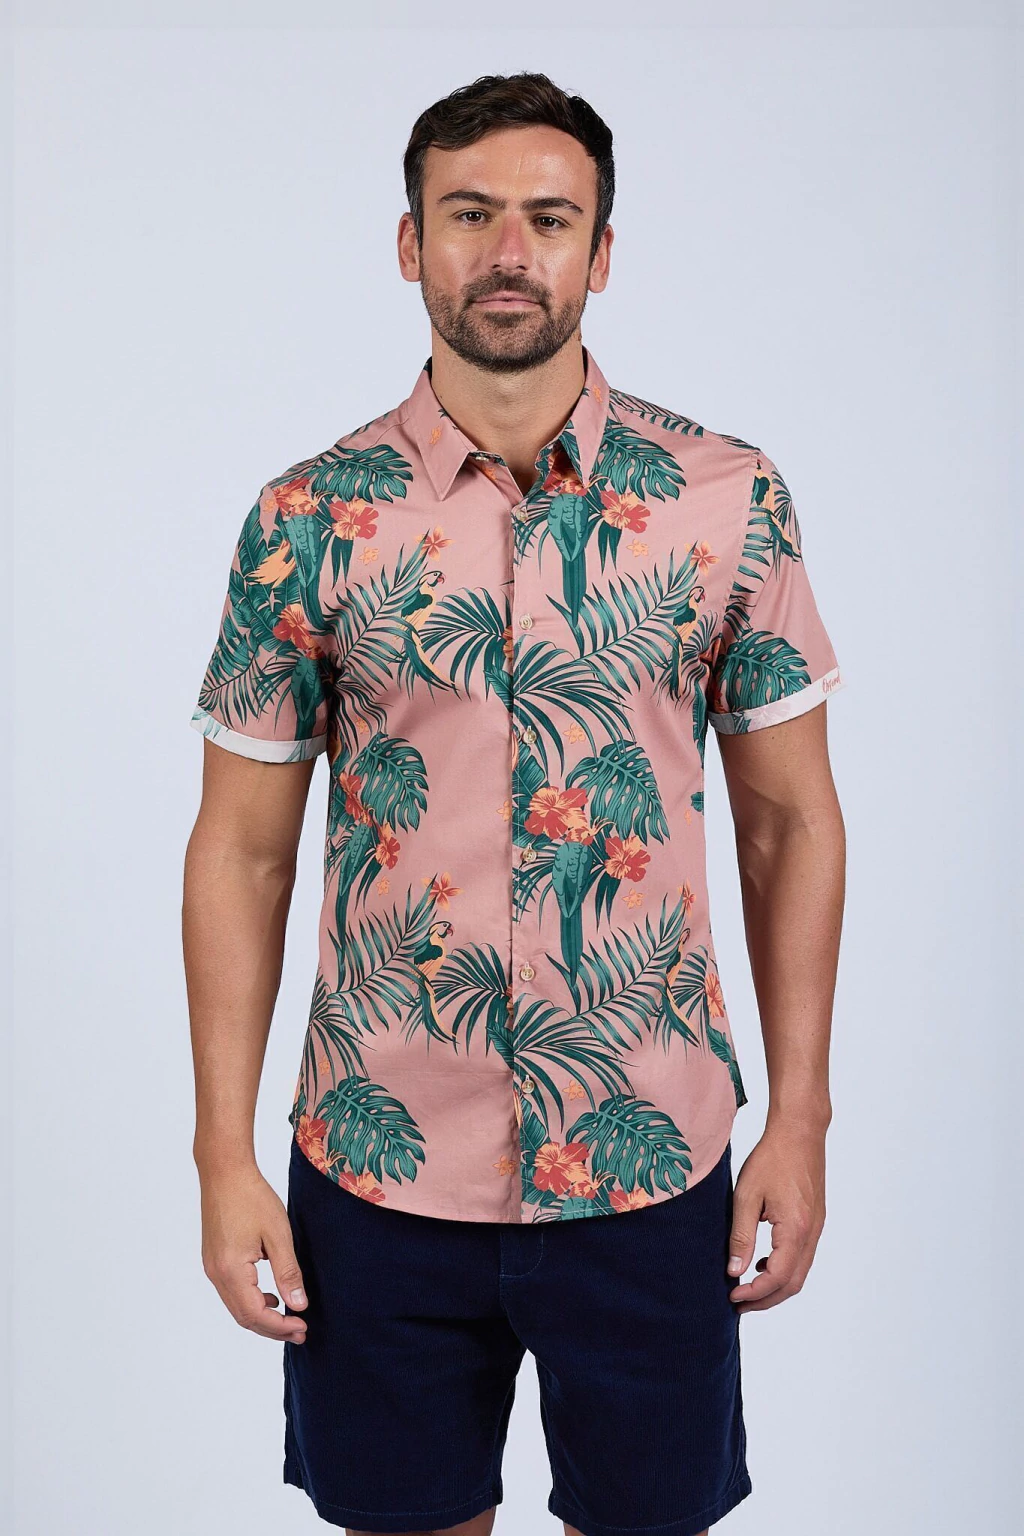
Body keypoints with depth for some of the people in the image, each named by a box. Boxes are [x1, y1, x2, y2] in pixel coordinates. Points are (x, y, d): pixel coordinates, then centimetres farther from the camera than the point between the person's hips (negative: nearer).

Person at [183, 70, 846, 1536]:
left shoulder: (729, 500, -4)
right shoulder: (310, 520, -4)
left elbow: (791, 822, 2)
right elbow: (242, 852, 0)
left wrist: (801, 1117, -1)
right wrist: (225, 1153, -3)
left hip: (653, 1165, 0)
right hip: (380, 1166, 1)